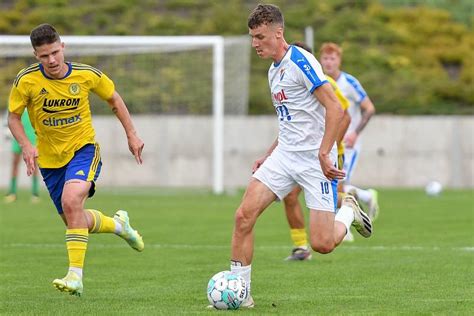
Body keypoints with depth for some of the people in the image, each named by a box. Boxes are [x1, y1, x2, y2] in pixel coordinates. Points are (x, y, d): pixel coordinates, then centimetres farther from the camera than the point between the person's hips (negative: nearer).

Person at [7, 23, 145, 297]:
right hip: (50, 159, 3)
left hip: (84, 149, -3)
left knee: (71, 201, -30)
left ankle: (76, 277, -29)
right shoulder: (26, 81, -15)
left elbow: (114, 99, 7)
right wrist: (26, 145, -19)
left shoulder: (87, 75, -12)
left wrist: (132, 135, 5)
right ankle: (118, 224, 43)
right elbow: (13, 117, -2)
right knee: (76, 221, 10)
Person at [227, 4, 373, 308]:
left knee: (322, 244, -9)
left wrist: (324, 153, -26)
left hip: (315, 160, -8)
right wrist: (268, 157, 21)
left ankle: (348, 212, 23)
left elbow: (335, 109, -20)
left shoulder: (300, 61, -14)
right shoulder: (274, 71, 14)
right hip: (284, 155, 8)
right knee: (244, 215, -9)